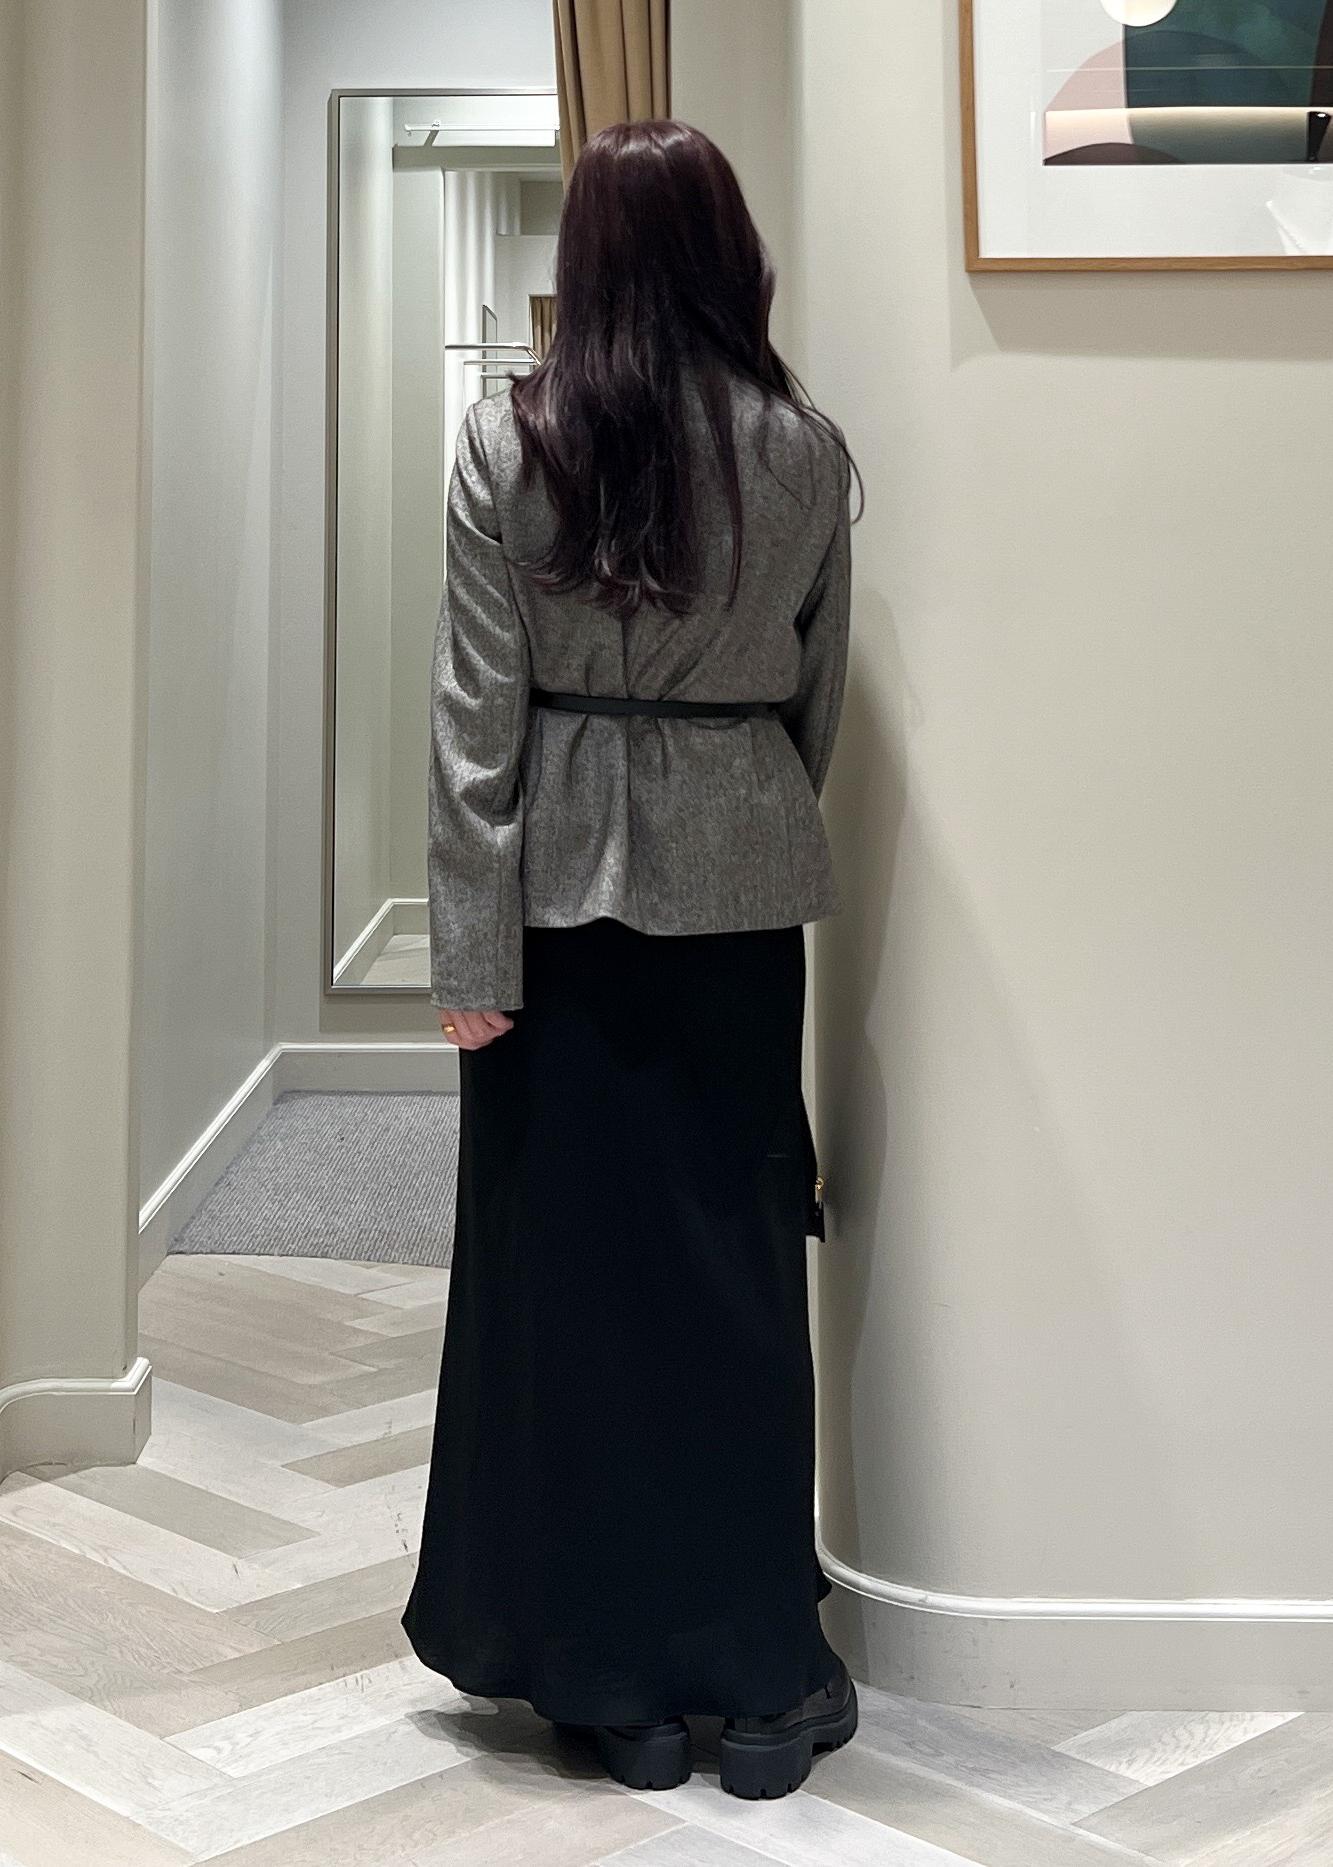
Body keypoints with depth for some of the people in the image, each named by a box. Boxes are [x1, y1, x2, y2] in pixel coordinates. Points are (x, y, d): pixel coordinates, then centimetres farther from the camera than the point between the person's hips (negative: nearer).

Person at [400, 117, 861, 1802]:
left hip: (568, 882, -1)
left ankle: (613, 1675, 16)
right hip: (740, 880, 2)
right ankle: (763, 1675, 17)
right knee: (735, 1254, 9)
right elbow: (820, 693, 7)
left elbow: (478, 710, -8)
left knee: (570, 1258, 7)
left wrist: (472, 948, -5)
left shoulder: (510, 441, -6)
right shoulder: (806, 452, -1)